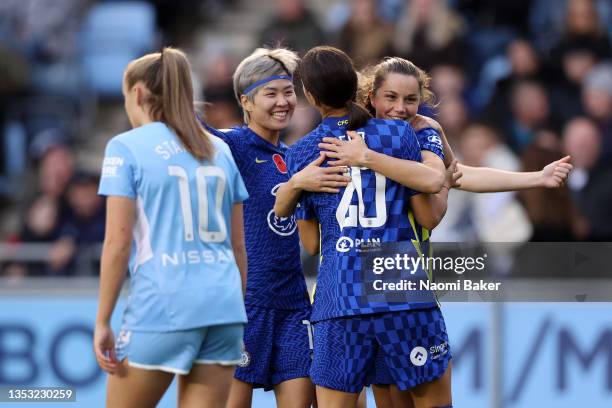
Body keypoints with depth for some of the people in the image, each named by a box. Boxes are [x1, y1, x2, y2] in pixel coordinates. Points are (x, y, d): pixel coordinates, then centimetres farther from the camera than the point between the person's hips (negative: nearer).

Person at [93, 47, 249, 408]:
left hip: (162, 307, -5)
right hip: (223, 303, 5)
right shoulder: (219, 150, 14)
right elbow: (238, 246, 16)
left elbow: (118, 242, -6)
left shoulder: (126, 148, -1)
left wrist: (102, 322, -3)